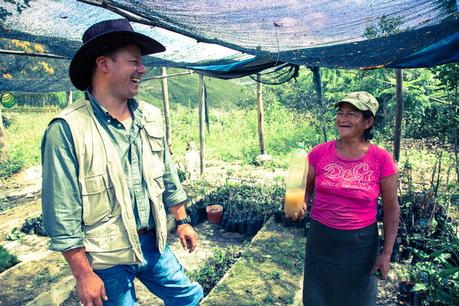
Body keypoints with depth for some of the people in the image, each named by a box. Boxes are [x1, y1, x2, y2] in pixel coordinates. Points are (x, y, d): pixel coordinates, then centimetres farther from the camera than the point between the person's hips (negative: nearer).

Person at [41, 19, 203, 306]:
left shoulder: (150, 116, 0)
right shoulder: (67, 129, -18)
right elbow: (62, 212, -15)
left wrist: (182, 221, 11)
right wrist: (83, 274, -11)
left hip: (153, 243, 5)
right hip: (107, 258, -5)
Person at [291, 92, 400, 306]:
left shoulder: (381, 159, -11)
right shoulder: (319, 153, -8)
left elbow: (391, 209, -2)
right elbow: (306, 189, 5)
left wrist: (387, 253, -2)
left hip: (361, 243, -1)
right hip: (321, 238, 1)